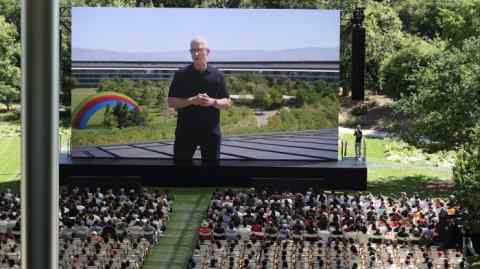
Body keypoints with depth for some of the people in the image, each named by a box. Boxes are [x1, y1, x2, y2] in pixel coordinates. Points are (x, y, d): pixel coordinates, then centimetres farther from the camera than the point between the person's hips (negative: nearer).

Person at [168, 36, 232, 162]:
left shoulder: (217, 75, 4)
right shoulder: (181, 75, 1)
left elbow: (227, 103, 6)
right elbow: (171, 101, -1)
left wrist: (213, 102, -14)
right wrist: (192, 101, -16)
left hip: (210, 131, 1)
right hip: (186, 130, -1)